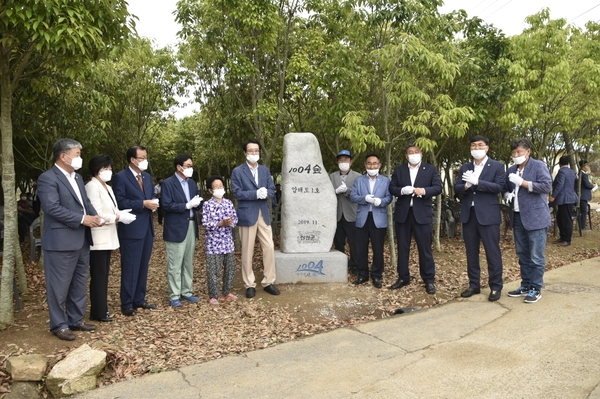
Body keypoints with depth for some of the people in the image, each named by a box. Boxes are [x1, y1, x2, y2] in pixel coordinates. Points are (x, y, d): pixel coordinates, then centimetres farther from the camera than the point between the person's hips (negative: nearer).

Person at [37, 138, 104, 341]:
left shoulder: (77, 177, 16)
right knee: (59, 286, 3)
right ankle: (59, 325, 15)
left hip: (81, 240, 9)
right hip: (61, 242, -9)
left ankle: (75, 320, 28)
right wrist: (82, 219, -20)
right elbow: (52, 208, -22)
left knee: (79, 284, 16)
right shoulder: (48, 178, -12)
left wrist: (94, 215, -4)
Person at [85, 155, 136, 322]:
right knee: (98, 275, -2)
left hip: (107, 237, 9)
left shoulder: (107, 188, 16)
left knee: (104, 275, 13)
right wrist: (119, 217, -19)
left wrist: (121, 214, -4)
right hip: (98, 238, -9)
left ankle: (102, 309, 22)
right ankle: (98, 312, 7)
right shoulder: (92, 187, -14)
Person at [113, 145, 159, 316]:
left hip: (147, 228, 7)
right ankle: (127, 304, 9)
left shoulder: (147, 177, 15)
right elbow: (119, 202, -15)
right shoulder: (121, 177, -8)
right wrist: (143, 203, -19)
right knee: (130, 268, -1)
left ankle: (139, 300, 24)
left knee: (143, 267, 13)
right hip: (131, 229, -7)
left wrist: (153, 204, -3)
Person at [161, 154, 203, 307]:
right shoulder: (168, 183, -9)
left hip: (191, 226, 7)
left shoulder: (192, 183, 13)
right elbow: (166, 205, -16)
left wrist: (197, 203, -9)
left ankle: (187, 292, 25)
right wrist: (187, 205, -19)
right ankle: (174, 296, 10)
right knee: (175, 264, 0)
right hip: (176, 228, -7)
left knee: (188, 263, 14)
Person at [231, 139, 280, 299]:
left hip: (264, 214, 4)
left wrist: (265, 193, -15)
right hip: (247, 215, -4)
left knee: (269, 248, 3)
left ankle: (268, 282, 16)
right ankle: (249, 285, 15)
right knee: (247, 251, 3)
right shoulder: (237, 171, -2)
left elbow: (272, 191, 7)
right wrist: (256, 193, -19)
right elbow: (237, 193, -11)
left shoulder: (265, 170, 12)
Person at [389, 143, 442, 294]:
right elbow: (392, 188, 5)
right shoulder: (399, 170, 11)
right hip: (403, 213, 3)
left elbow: (438, 188, -3)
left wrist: (424, 191, -21)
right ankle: (403, 277, 20)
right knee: (402, 248, 9)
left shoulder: (430, 169, 5)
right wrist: (402, 190, -16)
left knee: (425, 248, 1)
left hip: (422, 214, -2)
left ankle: (429, 280, 10)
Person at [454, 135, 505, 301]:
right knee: (471, 252, 10)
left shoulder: (497, 166, 1)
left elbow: (499, 187, -11)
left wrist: (476, 182, -19)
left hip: (488, 214, -4)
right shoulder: (465, 168, 13)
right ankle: (474, 285, 21)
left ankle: (495, 287, 11)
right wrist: (465, 186, -16)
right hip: (468, 214, 4)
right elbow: (456, 188, 6)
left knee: (492, 252, 0)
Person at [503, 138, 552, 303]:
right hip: (517, 217, 7)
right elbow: (505, 188, 24)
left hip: (535, 218, -6)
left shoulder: (539, 166, -4)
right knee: (522, 255, 14)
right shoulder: (511, 170, 14)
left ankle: (536, 289, 7)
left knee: (536, 256, -2)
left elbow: (547, 185, -15)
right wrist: (507, 195, 1)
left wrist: (522, 182, -17)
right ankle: (526, 285, 24)